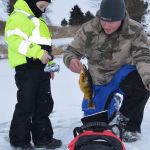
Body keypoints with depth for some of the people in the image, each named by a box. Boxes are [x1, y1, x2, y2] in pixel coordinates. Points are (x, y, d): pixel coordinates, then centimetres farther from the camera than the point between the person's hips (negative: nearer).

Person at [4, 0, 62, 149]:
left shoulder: (37, 19, 24)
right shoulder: (19, 16, -7)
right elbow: (14, 40, -21)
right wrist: (38, 53, -25)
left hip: (40, 67, 9)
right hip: (27, 67, -9)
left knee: (44, 104, 10)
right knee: (26, 105, -4)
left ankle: (43, 138, 18)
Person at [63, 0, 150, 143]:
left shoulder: (135, 31, -23)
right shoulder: (88, 29, -19)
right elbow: (71, 51, -11)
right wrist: (71, 60, -37)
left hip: (122, 76, -1)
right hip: (98, 82, 2)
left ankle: (130, 125, -11)